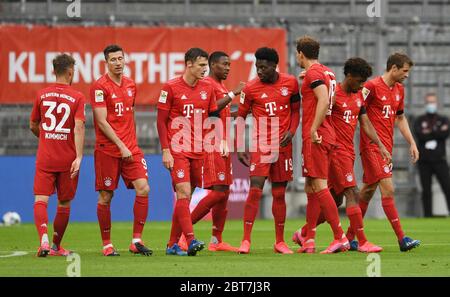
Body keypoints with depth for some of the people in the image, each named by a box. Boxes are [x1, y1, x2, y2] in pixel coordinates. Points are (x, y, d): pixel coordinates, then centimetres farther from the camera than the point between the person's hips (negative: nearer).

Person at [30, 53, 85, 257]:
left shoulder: (42, 95, 4)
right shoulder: (77, 97, -5)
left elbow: (33, 126, 14)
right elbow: (78, 127, -16)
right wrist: (79, 156, -20)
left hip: (44, 158, 1)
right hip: (68, 159, -1)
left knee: (41, 201, -5)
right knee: (64, 204, 13)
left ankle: (44, 239, -28)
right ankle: (56, 246, 22)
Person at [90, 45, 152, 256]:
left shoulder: (130, 85, 12)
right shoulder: (100, 87, -8)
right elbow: (102, 122, -13)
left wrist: (132, 143, 15)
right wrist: (121, 146, -15)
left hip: (130, 148, 5)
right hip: (108, 149, -5)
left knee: (143, 189, -8)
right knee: (106, 197, 0)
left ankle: (136, 241, -3)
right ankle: (107, 244, 11)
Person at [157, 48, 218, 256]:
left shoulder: (207, 88, 9)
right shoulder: (171, 88, -5)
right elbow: (161, 121, -4)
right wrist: (165, 150, -9)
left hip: (198, 151, 5)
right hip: (177, 151, -5)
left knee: (185, 197, 7)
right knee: (184, 193, -15)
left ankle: (173, 244, 13)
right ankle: (191, 240, -21)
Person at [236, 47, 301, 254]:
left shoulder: (290, 83, 1)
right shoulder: (251, 88, -4)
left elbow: (295, 110, 12)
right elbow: (241, 116, 4)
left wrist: (291, 131, -6)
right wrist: (239, 148, -2)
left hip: (283, 145, 2)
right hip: (260, 145, -2)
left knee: (279, 194, 8)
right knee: (255, 190, -14)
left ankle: (279, 241, 16)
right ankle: (246, 241, -14)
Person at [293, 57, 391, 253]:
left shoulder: (358, 96, 15)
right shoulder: (334, 94, -11)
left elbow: (365, 123, 18)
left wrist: (381, 146, 12)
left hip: (348, 152, 9)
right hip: (336, 150, -9)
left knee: (335, 200, 11)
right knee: (353, 194, -14)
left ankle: (303, 234, 22)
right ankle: (362, 242, -15)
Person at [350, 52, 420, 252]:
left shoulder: (399, 90, 14)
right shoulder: (372, 86, -11)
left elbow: (400, 118, 24)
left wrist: (411, 143, 19)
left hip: (386, 146, 8)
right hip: (372, 146, -8)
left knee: (368, 191, 11)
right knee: (388, 189, -14)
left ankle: (350, 237, 18)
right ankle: (402, 239, -18)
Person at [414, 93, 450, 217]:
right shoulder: (420, 121, 10)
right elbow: (419, 134, -10)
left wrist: (429, 132, -8)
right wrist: (438, 132, -8)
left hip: (439, 160, -1)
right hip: (424, 160, 1)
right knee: (426, 190, 3)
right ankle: (428, 216, 7)